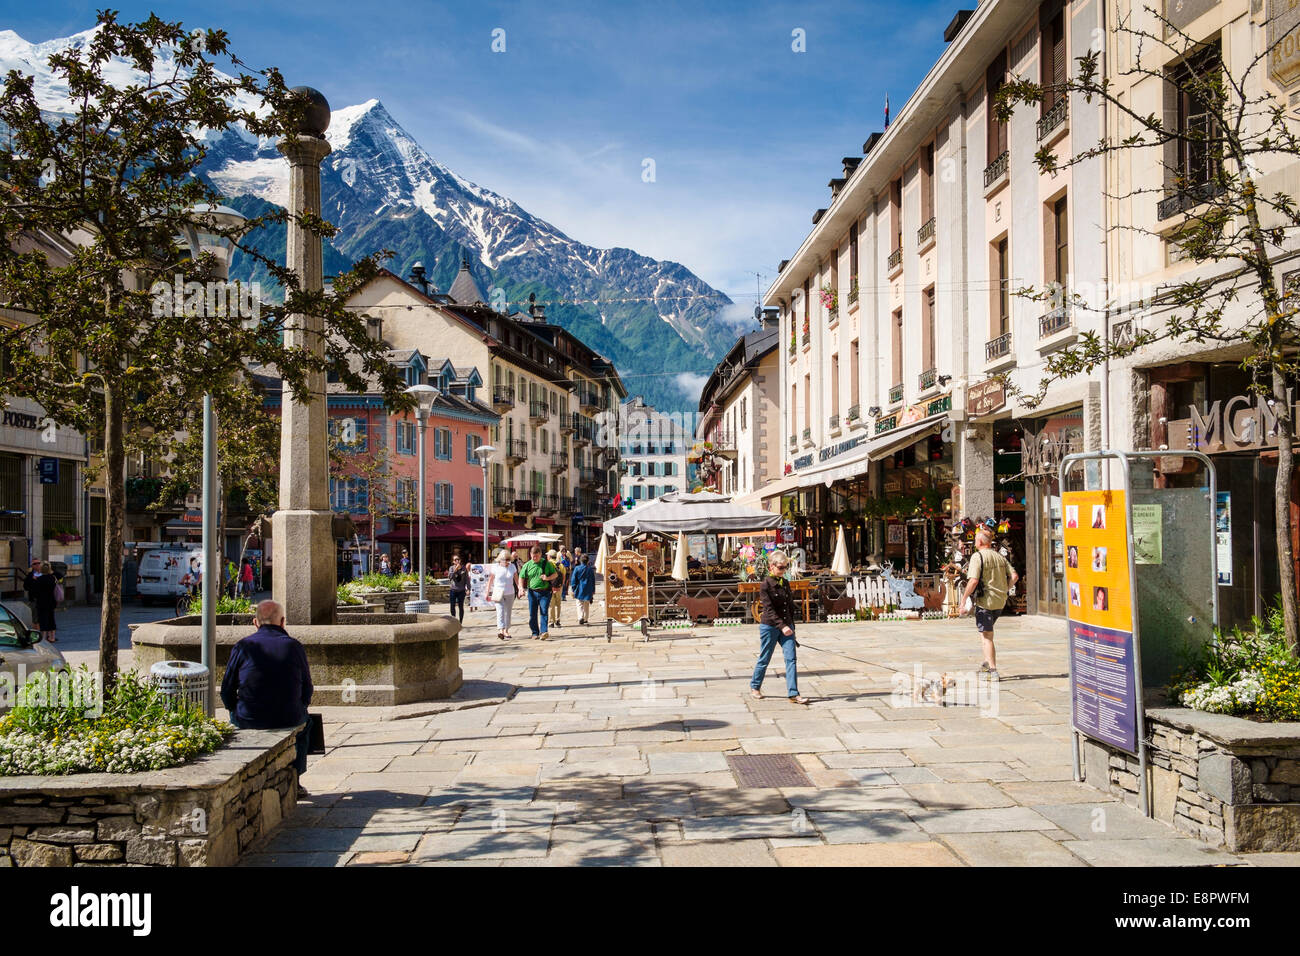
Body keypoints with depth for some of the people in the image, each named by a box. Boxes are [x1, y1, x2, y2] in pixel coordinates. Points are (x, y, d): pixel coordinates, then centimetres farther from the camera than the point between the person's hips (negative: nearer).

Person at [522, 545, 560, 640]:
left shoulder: (546, 563, 1)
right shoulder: (528, 565, 4)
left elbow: (555, 574, 6)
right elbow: (521, 577, 11)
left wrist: (547, 578, -13)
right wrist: (521, 588, -5)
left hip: (545, 592, -2)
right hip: (532, 592, 2)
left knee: (544, 612, -11)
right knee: (532, 614, 5)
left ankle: (543, 632, -16)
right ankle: (535, 633, 16)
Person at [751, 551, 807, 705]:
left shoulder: (785, 583, 8)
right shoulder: (765, 585, -11)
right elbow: (769, 610, -19)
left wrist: (791, 626, 16)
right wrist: (782, 626, -28)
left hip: (786, 626, 5)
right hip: (769, 626, -5)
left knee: (791, 658, -5)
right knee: (764, 659, 7)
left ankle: (793, 694, -5)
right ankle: (755, 687, 28)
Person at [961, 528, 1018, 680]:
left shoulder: (977, 557, -11)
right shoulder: (1000, 557, 10)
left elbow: (973, 581, -21)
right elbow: (1014, 576, 6)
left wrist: (964, 598, -14)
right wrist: (1004, 591, 17)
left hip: (985, 601, -7)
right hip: (1000, 601, 7)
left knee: (986, 636, -2)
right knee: (981, 627, 25)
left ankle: (993, 670, -6)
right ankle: (988, 661, 25)